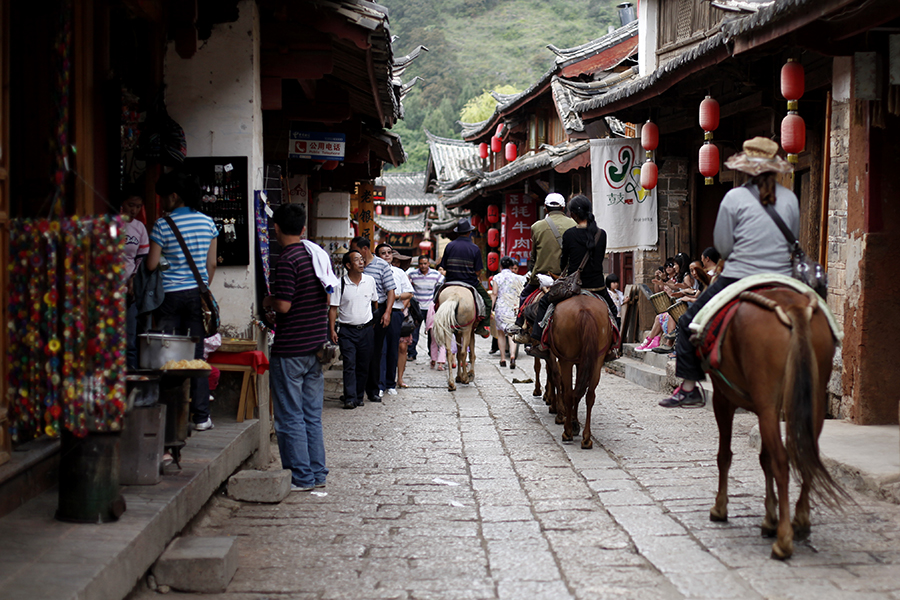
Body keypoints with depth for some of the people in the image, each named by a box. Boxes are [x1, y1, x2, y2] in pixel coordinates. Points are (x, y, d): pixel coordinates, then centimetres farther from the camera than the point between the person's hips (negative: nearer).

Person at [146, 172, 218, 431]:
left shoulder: (162, 225, -8)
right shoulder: (207, 222, 4)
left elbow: (151, 265, -7)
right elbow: (211, 264, 8)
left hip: (171, 294, -3)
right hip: (198, 293, 3)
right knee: (197, 354, 5)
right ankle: (201, 416, 6)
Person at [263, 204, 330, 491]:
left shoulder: (287, 260, -16)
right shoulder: (319, 254, 9)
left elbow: (283, 305, -21)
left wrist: (268, 302, -1)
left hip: (290, 350, -8)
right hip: (316, 346, 8)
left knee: (290, 417, 0)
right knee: (312, 415, 14)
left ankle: (300, 477, 3)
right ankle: (317, 473, 17)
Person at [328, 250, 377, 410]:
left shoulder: (370, 281, 5)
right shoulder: (340, 284, -5)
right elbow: (333, 308, -3)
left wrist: (377, 321, 16)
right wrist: (332, 330, -9)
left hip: (366, 329, 3)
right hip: (347, 330, -3)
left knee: (363, 365, 6)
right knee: (349, 365, -8)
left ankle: (359, 396, 16)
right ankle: (350, 398, -8)